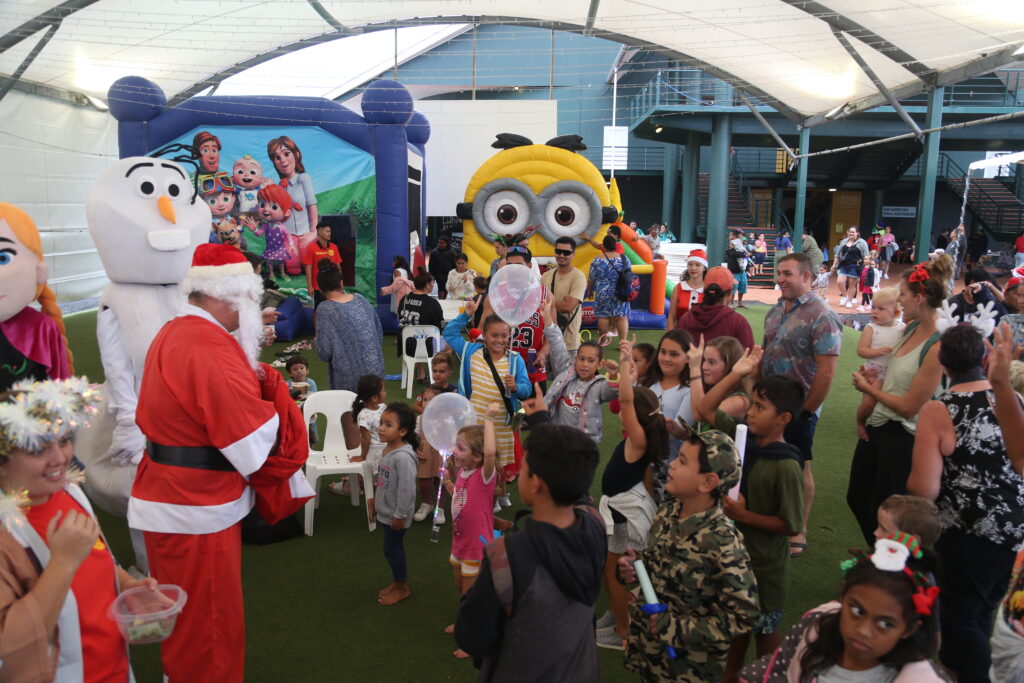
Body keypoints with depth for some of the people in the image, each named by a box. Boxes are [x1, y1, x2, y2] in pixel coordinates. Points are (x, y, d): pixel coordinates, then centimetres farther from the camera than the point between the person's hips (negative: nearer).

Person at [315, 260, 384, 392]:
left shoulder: (325, 309, -11)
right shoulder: (360, 299, 3)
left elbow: (324, 351, -12)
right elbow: (380, 333, 10)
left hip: (348, 376, -4)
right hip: (375, 368, 5)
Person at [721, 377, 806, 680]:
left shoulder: (786, 467, -25)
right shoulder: (746, 446, -4)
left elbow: (792, 526, -21)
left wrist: (744, 515, -26)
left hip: (765, 564, -6)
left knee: (765, 629, 17)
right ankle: (731, 674, 44)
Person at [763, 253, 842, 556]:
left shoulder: (821, 317, -16)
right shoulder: (775, 312, 8)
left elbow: (827, 371, -19)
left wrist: (807, 410, -17)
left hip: (798, 408, -7)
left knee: (799, 468, 7)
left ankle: (799, 532, 23)